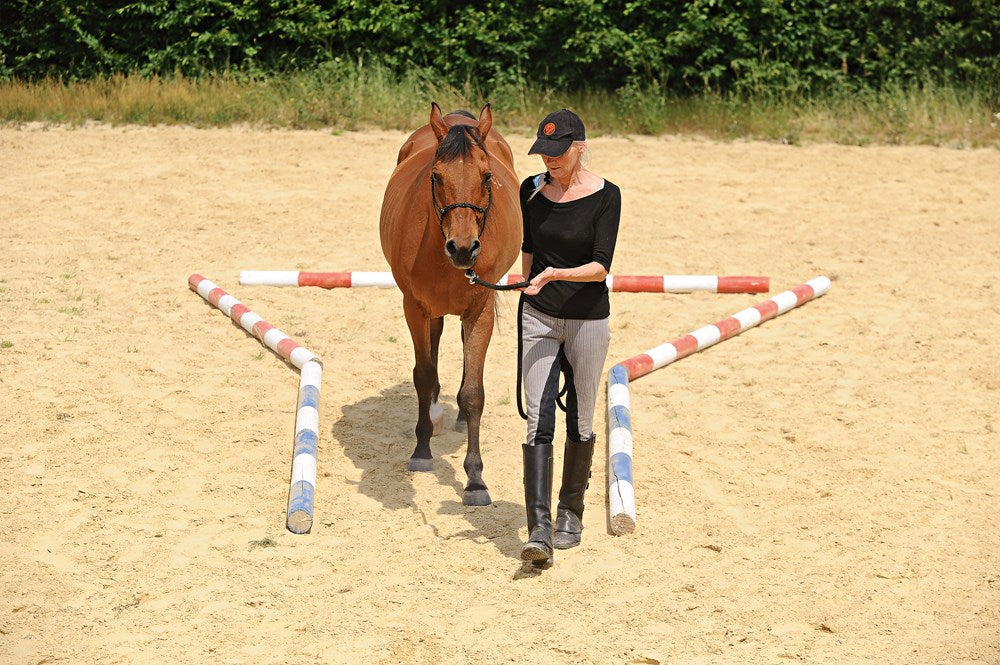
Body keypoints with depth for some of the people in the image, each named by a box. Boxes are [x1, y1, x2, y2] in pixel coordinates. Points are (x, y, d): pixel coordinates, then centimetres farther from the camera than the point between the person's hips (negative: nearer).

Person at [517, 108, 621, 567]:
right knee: (538, 422, -7)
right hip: (539, 318, 2)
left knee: (580, 421, 10)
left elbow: (601, 266, -17)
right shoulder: (531, 191, 2)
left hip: (588, 320, -2)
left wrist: (557, 274, -31)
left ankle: (571, 512, 29)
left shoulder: (605, 195, -10)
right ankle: (539, 529, -12)